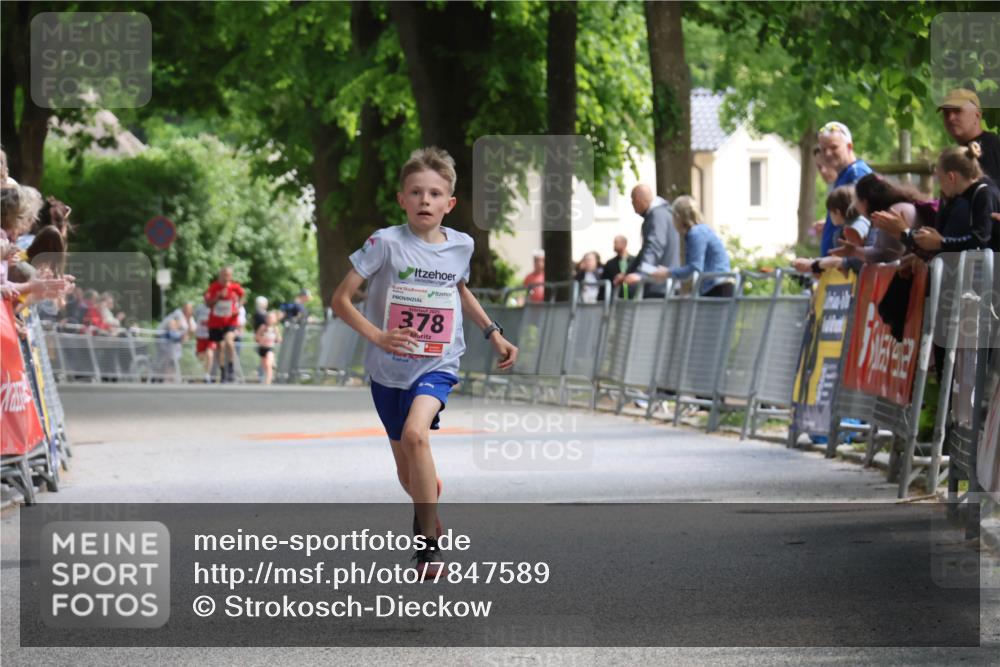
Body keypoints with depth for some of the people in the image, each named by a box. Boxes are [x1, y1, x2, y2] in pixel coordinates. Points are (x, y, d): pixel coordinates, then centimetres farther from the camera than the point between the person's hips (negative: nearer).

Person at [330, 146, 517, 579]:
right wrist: (377, 336, -25)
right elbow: (340, 300, -12)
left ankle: (429, 543, -22)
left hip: (437, 365, 0)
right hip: (389, 369, 0)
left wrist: (493, 333, 18)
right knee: (408, 473, 11)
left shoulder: (461, 246, -2)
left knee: (415, 433, -29)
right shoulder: (386, 243, -13)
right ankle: (427, 513, 45)